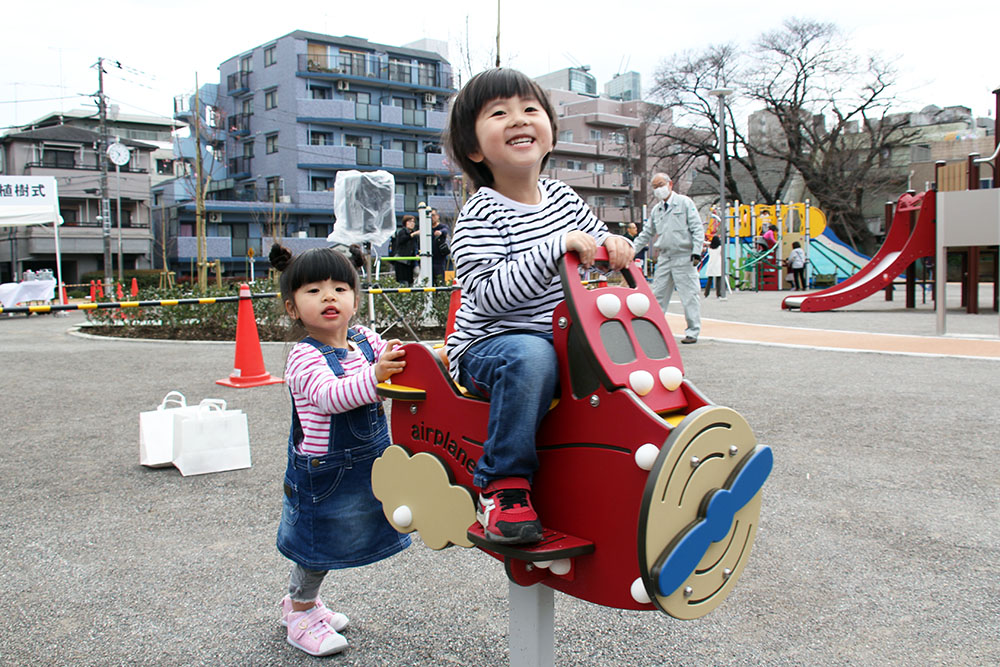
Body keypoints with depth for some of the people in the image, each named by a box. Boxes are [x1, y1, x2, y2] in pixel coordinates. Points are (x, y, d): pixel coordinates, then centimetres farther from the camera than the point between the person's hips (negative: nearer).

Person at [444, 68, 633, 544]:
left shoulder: (562, 197, 8)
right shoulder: (481, 215, -13)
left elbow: (597, 241, 19)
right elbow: (489, 293, -25)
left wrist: (613, 245, -6)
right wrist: (557, 246, -30)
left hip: (560, 338, 7)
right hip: (487, 345, -6)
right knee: (530, 355, -37)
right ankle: (503, 486, -23)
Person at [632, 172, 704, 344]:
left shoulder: (684, 203, 1)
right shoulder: (656, 210, 17)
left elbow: (697, 229, -4)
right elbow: (647, 234, 23)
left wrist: (696, 252, -13)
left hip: (684, 257, -6)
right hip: (664, 258, 6)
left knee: (689, 295, -3)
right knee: (658, 295, 5)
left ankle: (693, 331, 4)